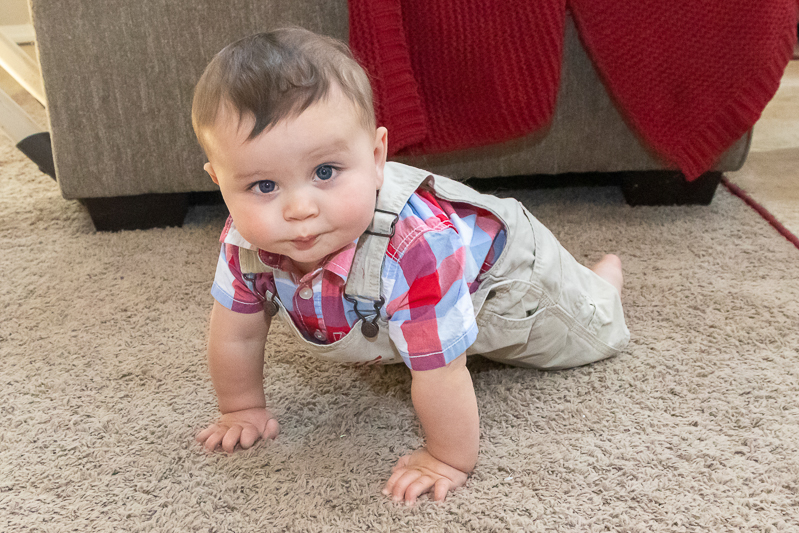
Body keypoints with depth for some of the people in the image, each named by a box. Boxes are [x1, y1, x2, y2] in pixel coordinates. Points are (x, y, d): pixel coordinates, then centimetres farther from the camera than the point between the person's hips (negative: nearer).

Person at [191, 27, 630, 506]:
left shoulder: (413, 249, -52)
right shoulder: (247, 242, -31)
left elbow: (440, 373, -43)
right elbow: (236, 333, -14)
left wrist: (449, 461, -31)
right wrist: (244, 409, -4)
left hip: (502, 273, -4)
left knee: (594, 337, 23)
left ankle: (605, 276, 51)